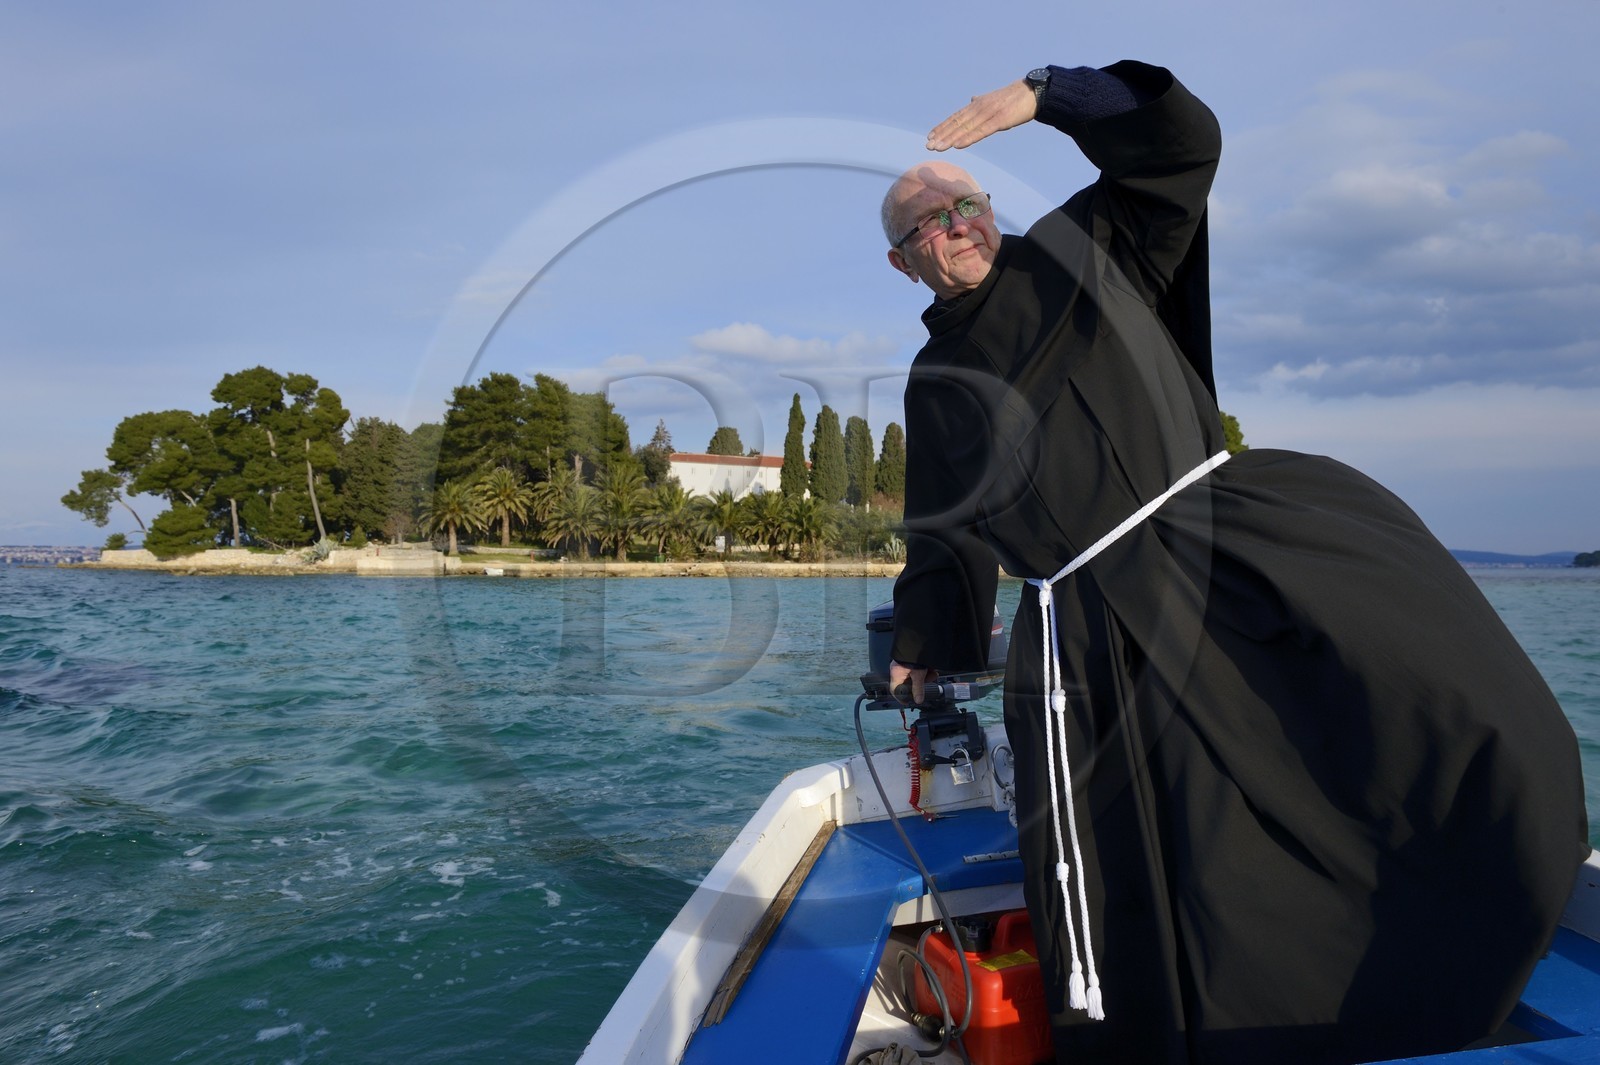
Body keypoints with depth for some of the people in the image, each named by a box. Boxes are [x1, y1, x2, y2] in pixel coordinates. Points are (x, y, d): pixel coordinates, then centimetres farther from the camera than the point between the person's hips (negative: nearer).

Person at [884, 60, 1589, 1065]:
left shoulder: (1083, 256, 11)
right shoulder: (936, 386, 14)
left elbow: (1180, 139, 1)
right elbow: (944, 533, 20)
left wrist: (1044, 94, -8)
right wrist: (919, 642, 23)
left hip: (1225, 521, 1)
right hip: (1093, 615, 0)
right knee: (1118, 875, -1)